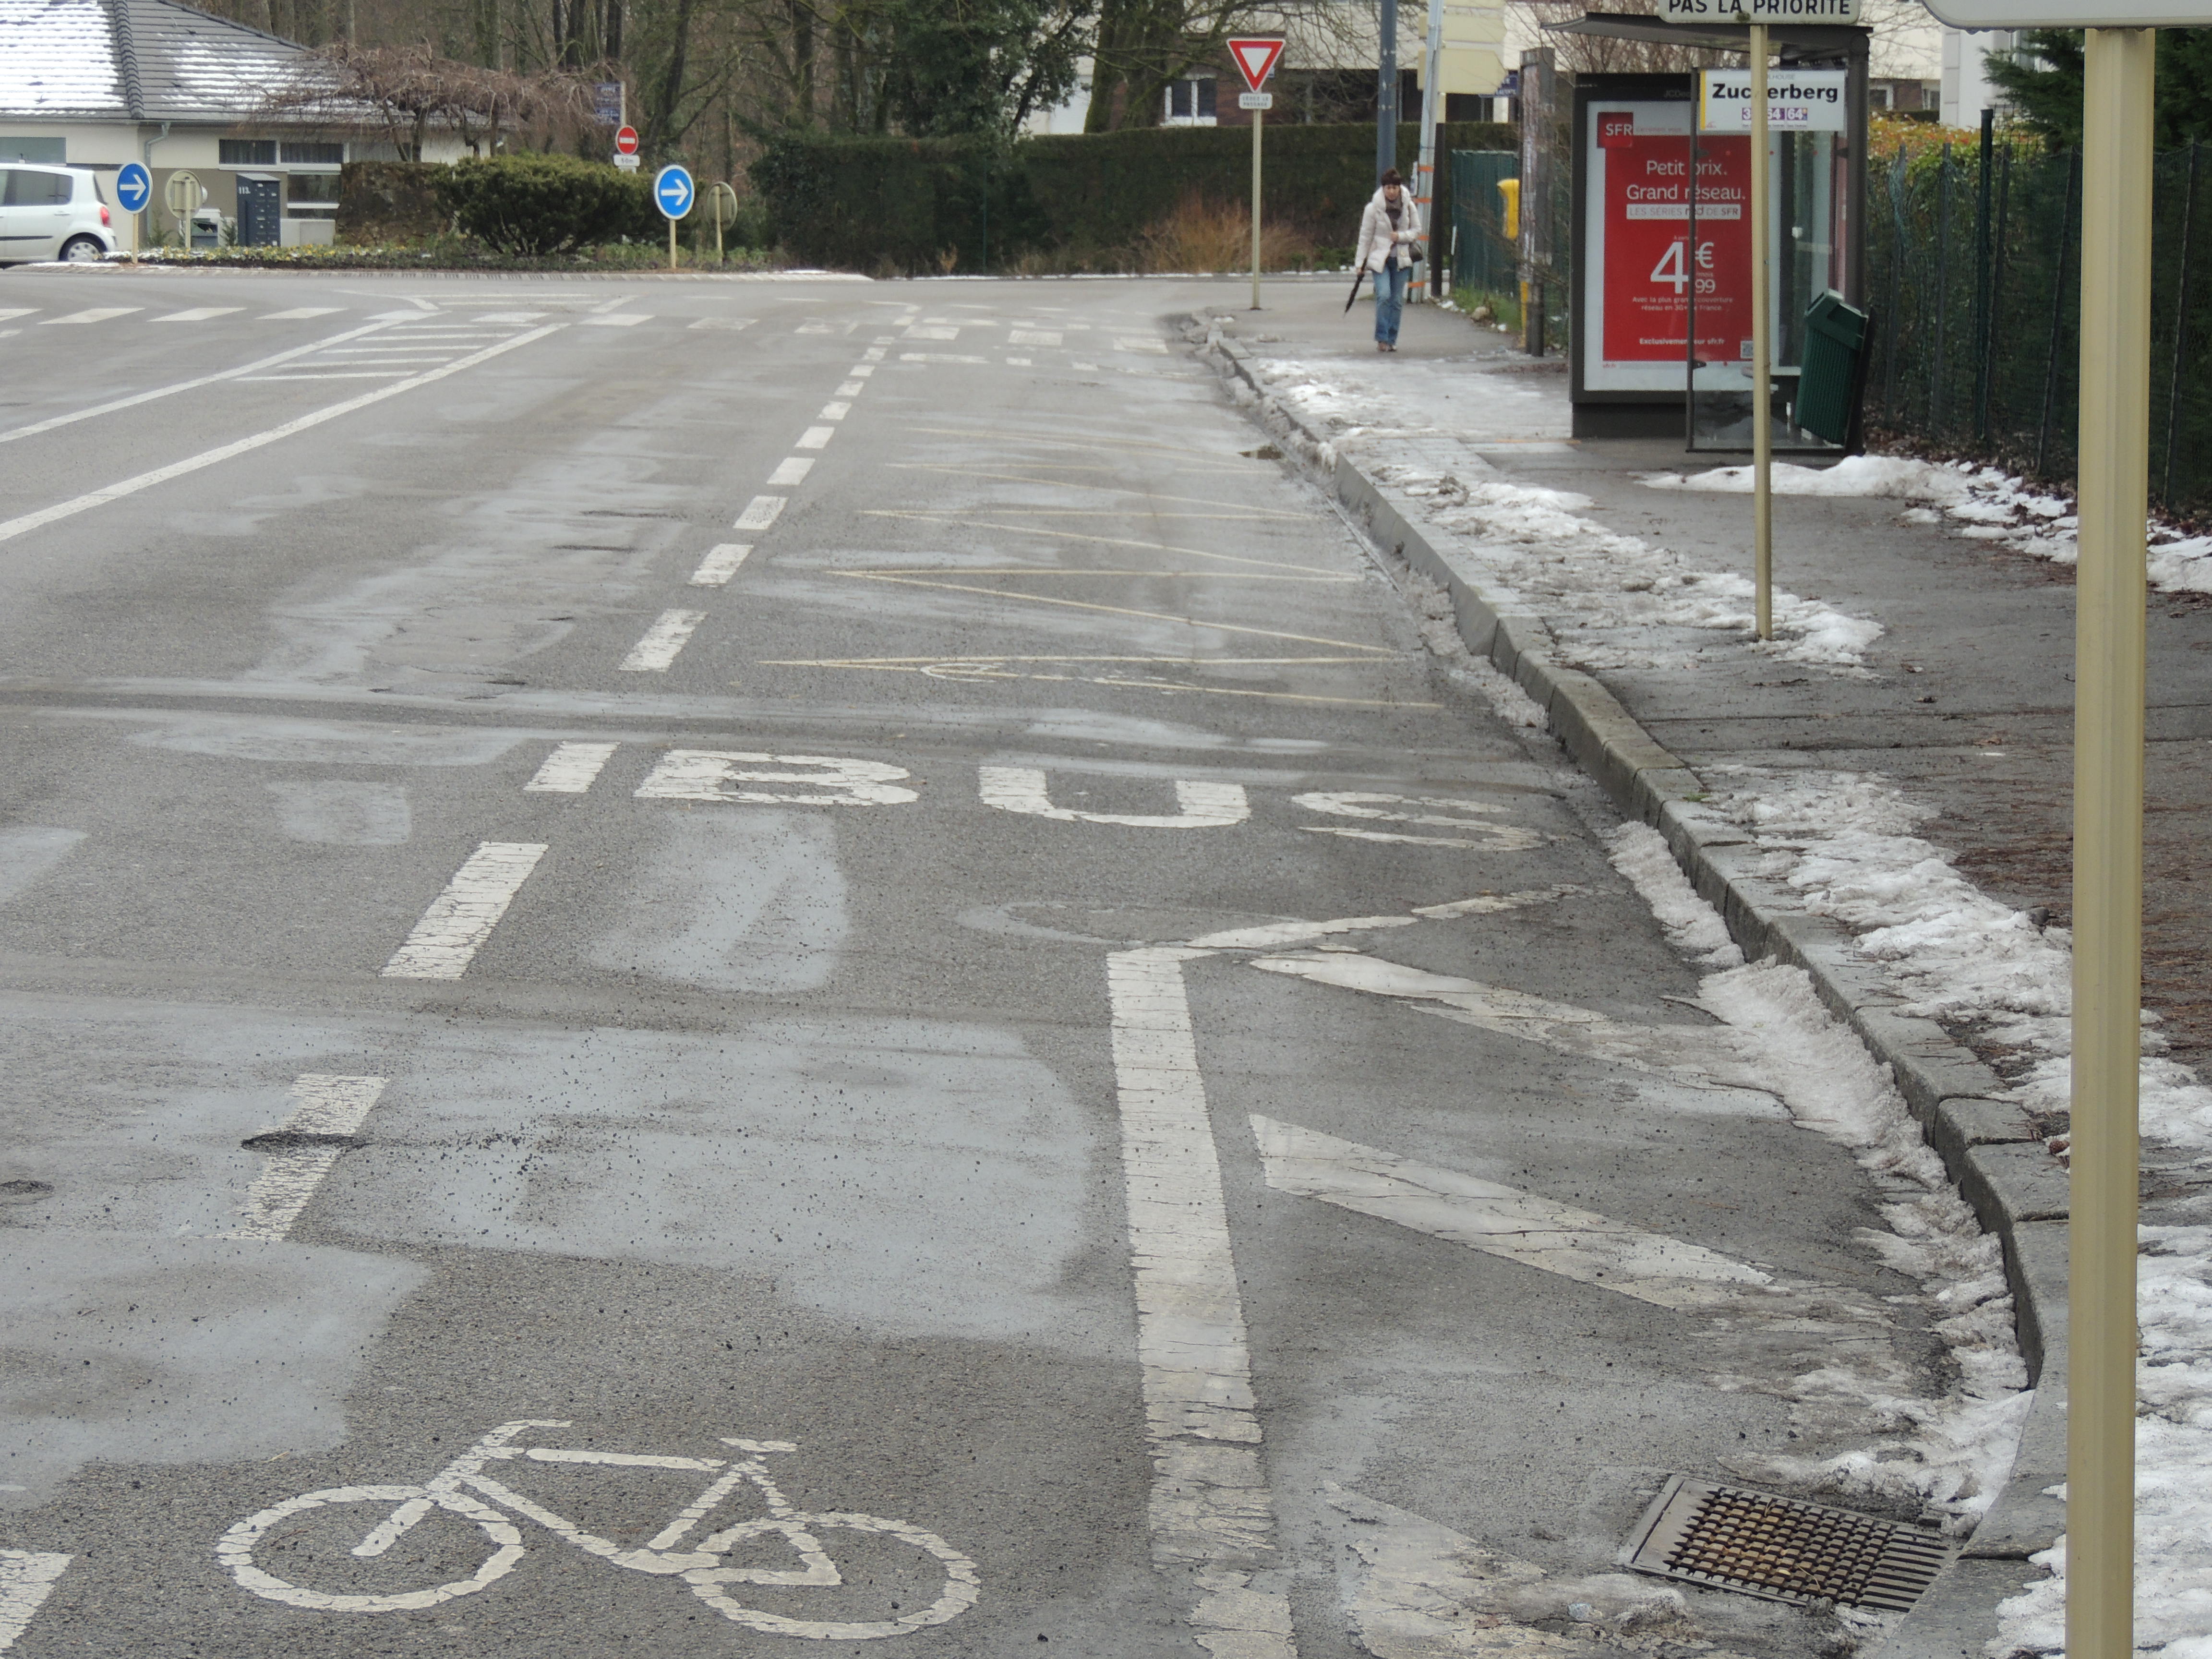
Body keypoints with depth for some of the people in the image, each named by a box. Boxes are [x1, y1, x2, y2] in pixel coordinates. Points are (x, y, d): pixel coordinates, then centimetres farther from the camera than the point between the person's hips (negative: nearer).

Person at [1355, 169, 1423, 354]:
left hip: (1402, 259, 2)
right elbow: (1366, 235, 0)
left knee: (1397, 300, 3)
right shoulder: (1374, 208, -5)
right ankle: (1382, 338, -11)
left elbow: (1417, 230, 9)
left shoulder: (1409, 207, 1)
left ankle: (1392, 339, 13)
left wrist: (1401, 236, -11)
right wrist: (1362, 262, 0)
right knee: (1384, 296, -17)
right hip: (1380, 258, -2)